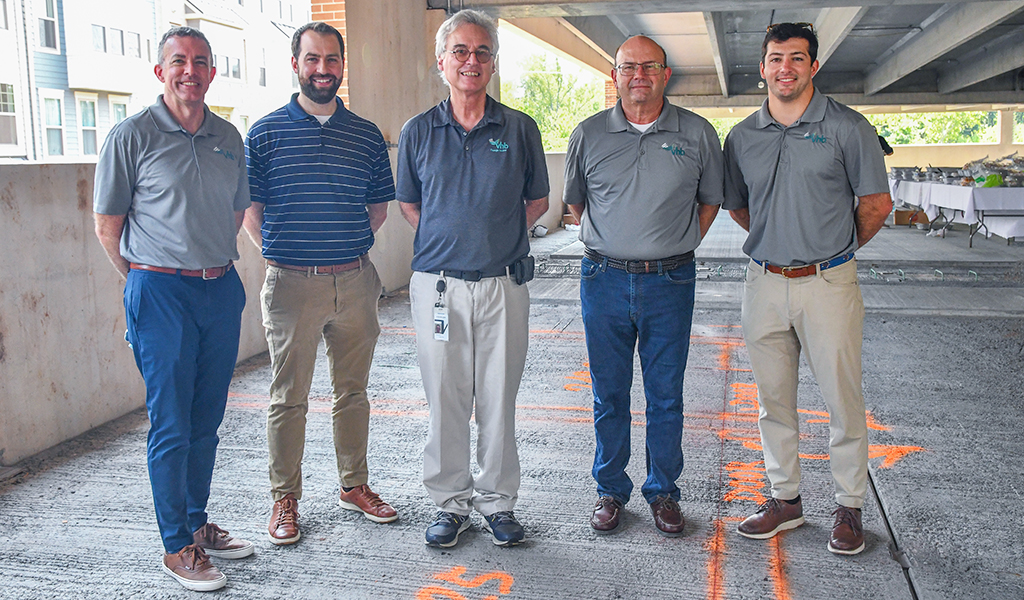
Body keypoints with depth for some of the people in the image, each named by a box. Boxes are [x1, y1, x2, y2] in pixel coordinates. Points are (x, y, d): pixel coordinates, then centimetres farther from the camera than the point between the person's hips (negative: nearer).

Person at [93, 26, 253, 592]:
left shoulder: (229, 138, 10)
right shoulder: (132, 136, -5)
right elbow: (107, 227, -1)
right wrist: (148, 281, 6)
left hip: (222, 288, 5)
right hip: (160, 292, -5)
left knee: (206, 419, 13)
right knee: (171, 424, 0)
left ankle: (197, 523, 28)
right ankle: (177, 546, 12)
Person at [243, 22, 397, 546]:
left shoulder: (367, 135, 7)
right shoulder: (265, 133, 0)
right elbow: (249, 210, 2)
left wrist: (349, 247, 6)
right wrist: (280, 257, -1)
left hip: (355, 281, 3)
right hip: (292, 284, -3)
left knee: (352, 389, 13)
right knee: (289, 398, 5)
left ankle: (354, 486, 28)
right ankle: (285, 499, 18)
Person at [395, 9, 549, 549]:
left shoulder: (519, 129, 4)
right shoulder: (418, 132, 6)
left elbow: (537, 201, 13)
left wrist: (496, 235, 2)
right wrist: (450, 239, 4)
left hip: (503, 284, 0)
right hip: (438, 283, 0)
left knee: (499, 397, 6)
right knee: (444, 398, 5)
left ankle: (496, 499, 22)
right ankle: (450, 500, 21)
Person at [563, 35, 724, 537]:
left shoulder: (697, 134, 2)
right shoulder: (589, 135, 3)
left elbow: (710, 199, 14)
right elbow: (574, 201, 16)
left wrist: (677, 250, 9)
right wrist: (606, 249, 11)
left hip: (670, 283, 0)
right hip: (605, 279, 1)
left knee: (666, 394, 6)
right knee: (609, 393, 8)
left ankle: (663, 491, 22)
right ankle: (610, 490, 23)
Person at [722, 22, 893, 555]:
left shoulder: (847, 128, -3)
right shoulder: (742, 136, 7)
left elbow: (876, 203, 2)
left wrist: (835, 248, 11)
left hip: (828, 284, -3)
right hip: (764, 285, 4)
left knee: (842, 399, 2)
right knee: (774, 398, 11)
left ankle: (849, 507, 17)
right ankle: (785, 498, 25)